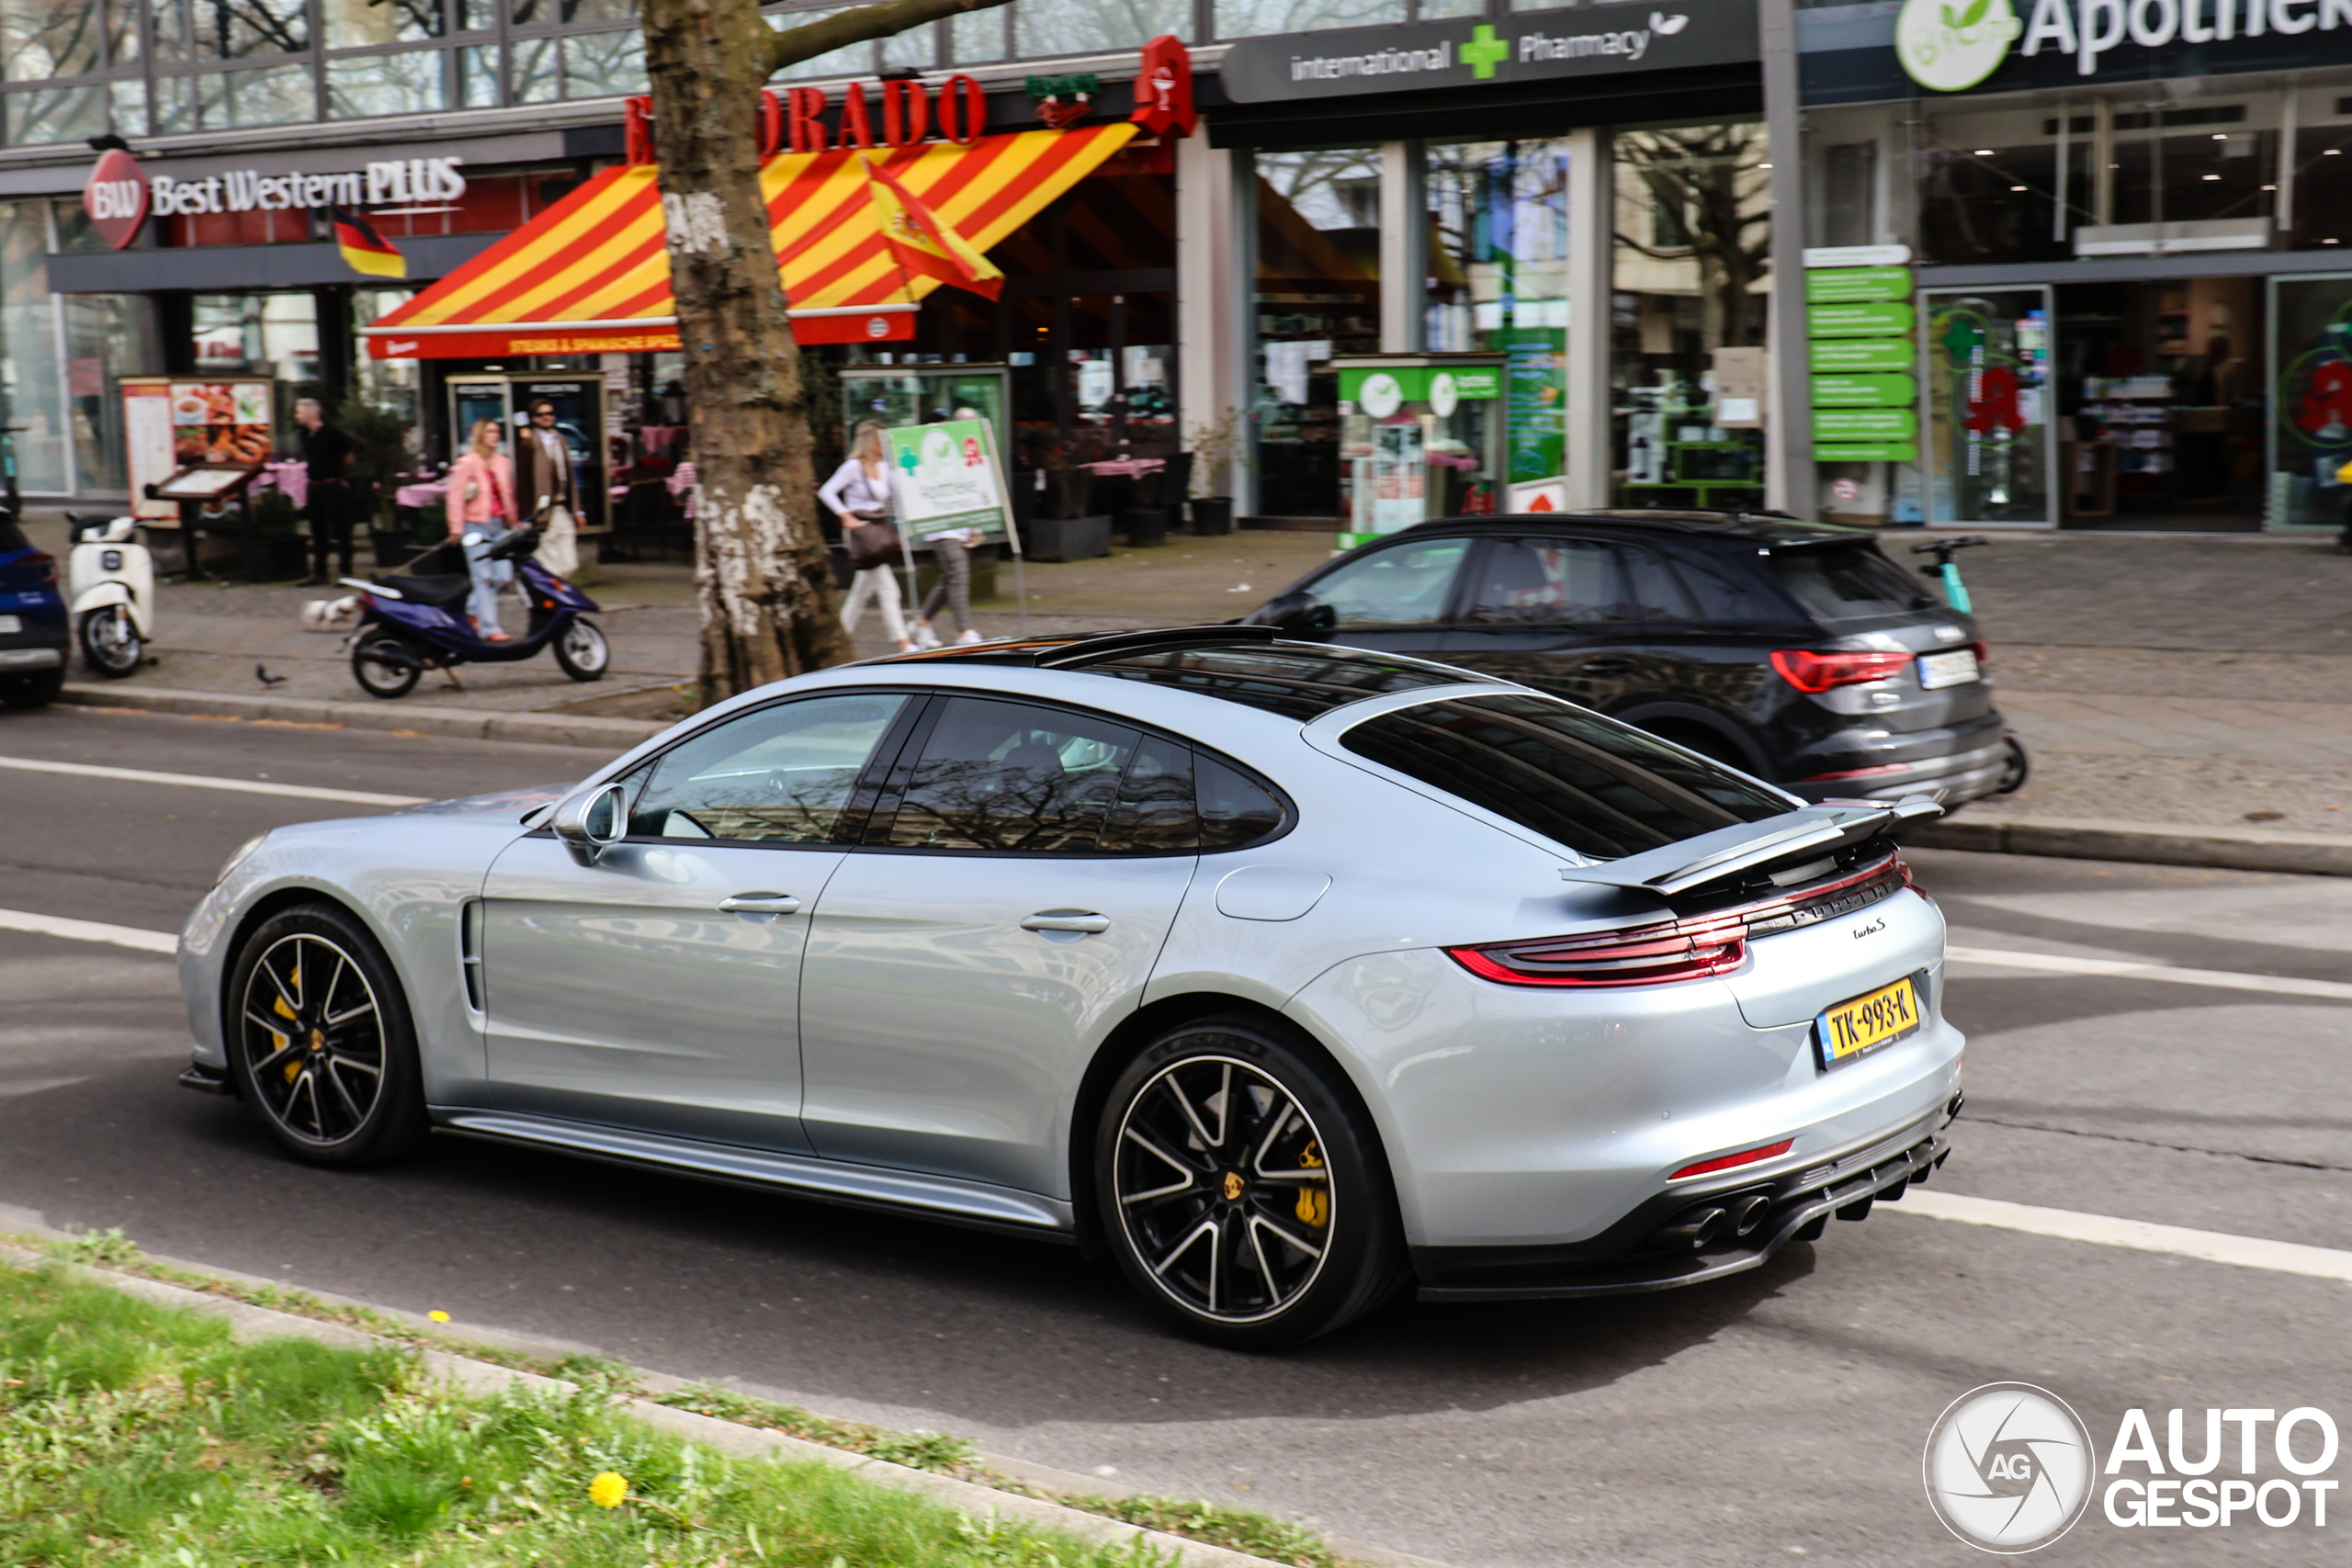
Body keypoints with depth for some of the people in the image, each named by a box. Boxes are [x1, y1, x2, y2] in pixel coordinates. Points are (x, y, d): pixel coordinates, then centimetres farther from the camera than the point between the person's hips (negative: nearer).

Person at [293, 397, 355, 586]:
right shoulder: (303, 435, 8)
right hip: (314, 486, 8)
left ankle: (346, 571, 3)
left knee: (340, 529, -2)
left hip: (334, 486, -7)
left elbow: (347, 457, -3)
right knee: (318, 531, 10)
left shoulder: (331, 434, -13)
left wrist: (343, 478, 3)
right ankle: (319, 573, 15)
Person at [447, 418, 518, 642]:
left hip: (498, 525, 6)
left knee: (504, 576, 0)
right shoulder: (467, 463, -4)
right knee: (484, 577, -7)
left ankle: (473, 610, 23)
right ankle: (489, 628, -4)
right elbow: (456, 496, -6)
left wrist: (514, 522, 17)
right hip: (476, 526, -6)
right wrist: (456, 529, -12)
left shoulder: (502, 462, 14)